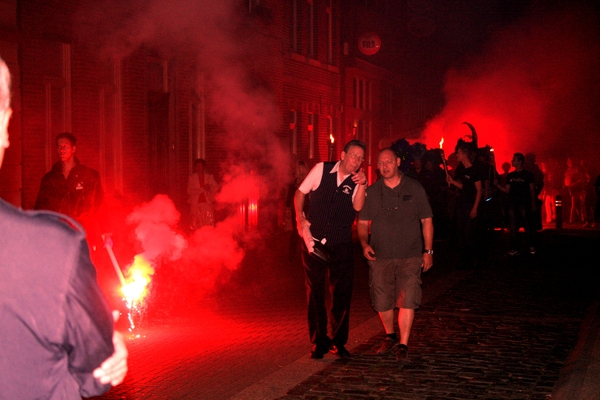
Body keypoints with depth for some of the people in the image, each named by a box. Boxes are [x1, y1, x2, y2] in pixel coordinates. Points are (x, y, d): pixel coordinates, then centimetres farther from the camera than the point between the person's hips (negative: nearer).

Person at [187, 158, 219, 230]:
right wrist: (202, 189, -11)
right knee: (197, 226, -5)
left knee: (209, 225, -9)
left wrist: (210, 188, -14)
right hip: (196, 203, -1)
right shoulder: (192, 177, 7)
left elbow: (216, 188, 6)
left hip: (207, 203, 1)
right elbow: (189, 191, -4)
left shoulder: (209, 177, 11)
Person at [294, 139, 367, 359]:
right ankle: (319, 341, 17)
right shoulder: (321, 169, -1)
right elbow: (300, 192, 6)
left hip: (341, 245, 1)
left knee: (342, 293, 2)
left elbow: (358, 207, -15)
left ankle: (338, 341, 17)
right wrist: (300, 218, -4)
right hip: (314, 240, -1)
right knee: (315, 292, 5)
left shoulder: (357, 180, 1)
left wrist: (361, 185, -26)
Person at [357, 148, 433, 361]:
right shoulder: (371, 192, 6)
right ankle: (390, 336, 30)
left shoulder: (414, 188, 3)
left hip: (410, 256, -2)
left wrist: (428, 251, 2)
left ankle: (403, 345, 0)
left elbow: (426, 220, 7)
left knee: (407, 301, -9)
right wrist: (364, 243, -8)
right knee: (382, 302, 6)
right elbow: (362, 222, 11)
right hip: (380, 256, 2)